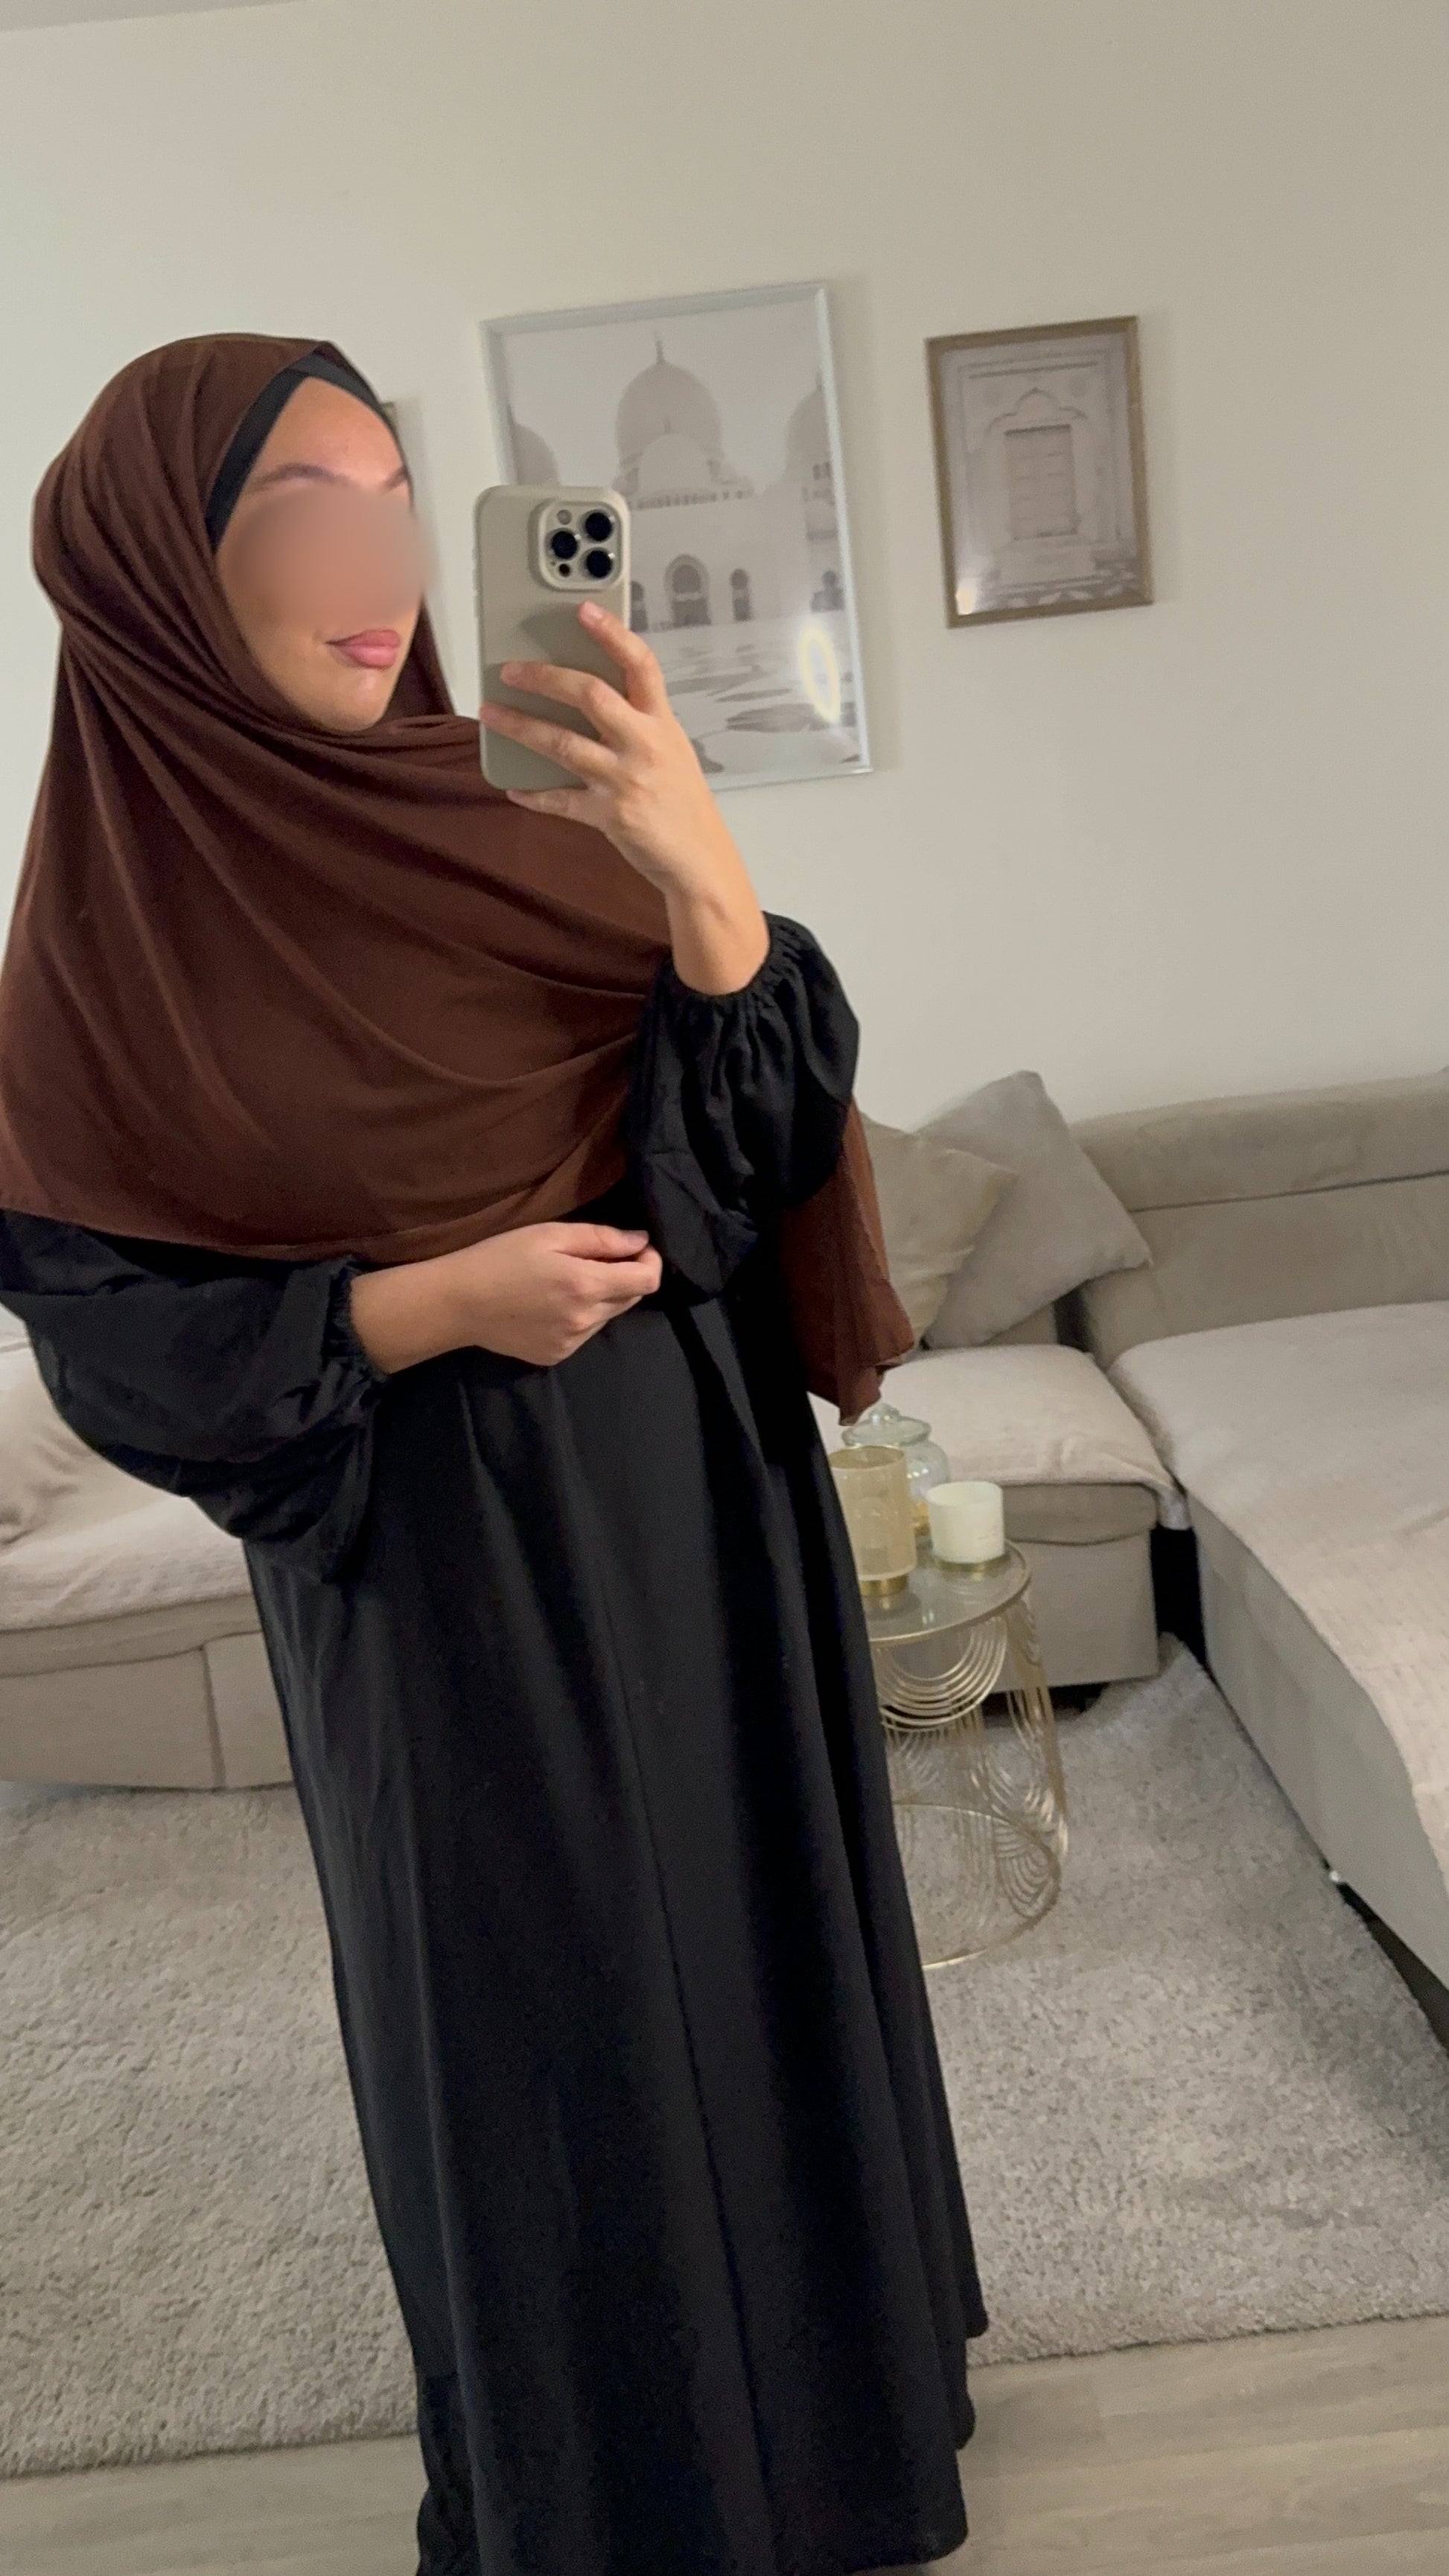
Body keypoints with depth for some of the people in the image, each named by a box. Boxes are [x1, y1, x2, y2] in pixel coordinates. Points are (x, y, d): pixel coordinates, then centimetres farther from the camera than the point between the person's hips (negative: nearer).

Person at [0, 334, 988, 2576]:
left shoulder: (511, 819, -1)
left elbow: (774, 1128, -8)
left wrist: (699, 869, -25)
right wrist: (422, 1306, -22)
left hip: (701, 1509, 4)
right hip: (436, 1574, -4)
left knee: (757, 1927, 19)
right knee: (542, 2012, 11)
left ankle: (819, 2350, 48)